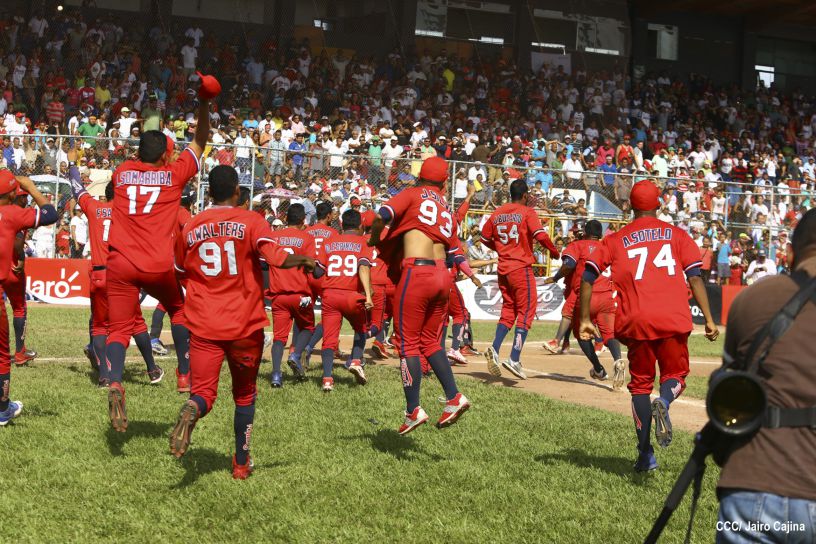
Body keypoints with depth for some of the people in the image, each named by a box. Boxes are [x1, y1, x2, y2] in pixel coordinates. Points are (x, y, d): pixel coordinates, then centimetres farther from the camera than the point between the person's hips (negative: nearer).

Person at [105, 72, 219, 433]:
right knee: (178, 309, 27)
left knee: (118, 329, -1)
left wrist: (154, 150, 53)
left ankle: (115, 383, -28)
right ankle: (185, 375, 21)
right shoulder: (174, 174, 8)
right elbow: (200, 141, 22)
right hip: (159, 266, -1)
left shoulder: (122, 172, 14)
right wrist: (204, 104, 28)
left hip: (120, 264, 1)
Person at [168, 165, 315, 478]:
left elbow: (179, 273, 17)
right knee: (244, 395, 17)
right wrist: (305, 261, -1)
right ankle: (241, 463, 23)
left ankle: (192, 410, -35)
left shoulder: (190, 228, 6)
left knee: (203, 392, 1)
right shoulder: (251, 221, -4)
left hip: (203, 326, 1)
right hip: (245, 325, -1)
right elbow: (275, 257, -19)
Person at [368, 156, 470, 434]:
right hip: (442, 275, 6)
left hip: (416, 272, -6)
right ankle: (454, 398, 5)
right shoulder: (448, 210, 21)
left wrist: (374, 241, 7)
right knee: (430, 341, 17)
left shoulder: (413, 194, 5)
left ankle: (414, 410, -2)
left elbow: (383, 216, -11)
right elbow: (451, 251, 17)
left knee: (408, 342, 0)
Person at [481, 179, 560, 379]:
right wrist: (554, 251, -2)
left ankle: (494, 349, -5)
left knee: (508, 311, 16)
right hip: (521, 268, -6)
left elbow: (485, 238, 16)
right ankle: (514, 359, -12)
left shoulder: (497, 213, 10)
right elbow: (540, 235, -18)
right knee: (526, 312, -2)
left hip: (503, 268, 6)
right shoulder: (527, 212, -6)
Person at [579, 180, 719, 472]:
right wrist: (709, 319, 0)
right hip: (673, 320, -1)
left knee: (641, 382, 13)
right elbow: (695, 276, 2)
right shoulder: (677, 234, 13)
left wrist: (585, 319, 10)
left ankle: (646, 456, 8)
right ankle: (663, 402, -21)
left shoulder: (615, 239, 15)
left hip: (635, 321, 1)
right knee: (675, 374, 15)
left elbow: (588, 276, 5)